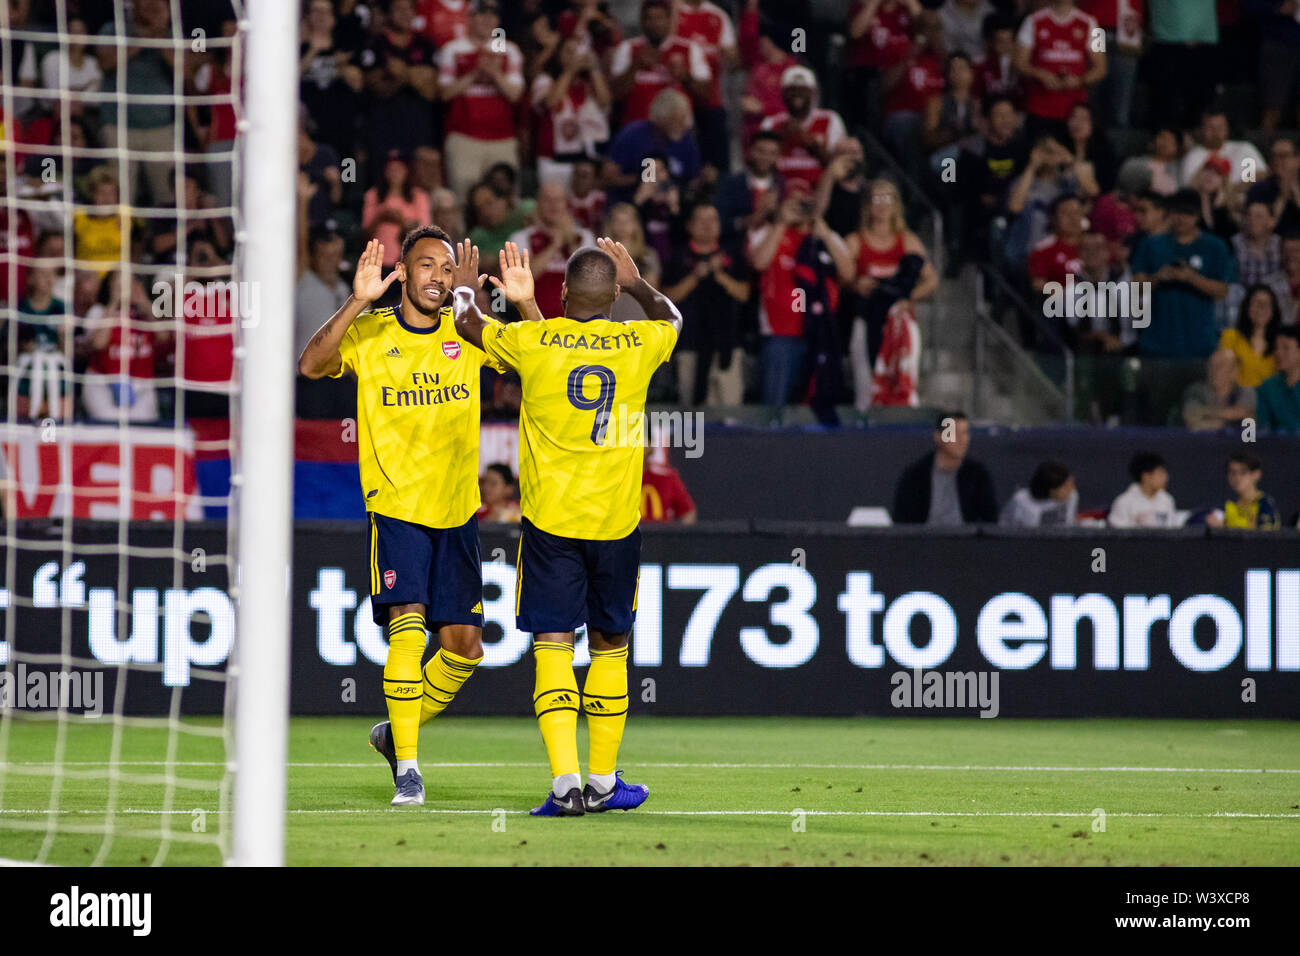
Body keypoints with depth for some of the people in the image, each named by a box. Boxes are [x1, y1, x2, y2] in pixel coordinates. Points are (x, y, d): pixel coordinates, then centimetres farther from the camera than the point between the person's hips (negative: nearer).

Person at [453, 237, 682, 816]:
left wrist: (465, 287, 34)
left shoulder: (533, 343, -6)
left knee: (552, 647, -2)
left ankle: (566, 780, -15)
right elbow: (670, 317, 24)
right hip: (617, 522, 2)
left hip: (550, 521, -2)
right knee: (610, 647, 14)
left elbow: (469, 324, 14)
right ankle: (603, 782, 20)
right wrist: (636, 282, 41)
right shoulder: (639, 343, -1)